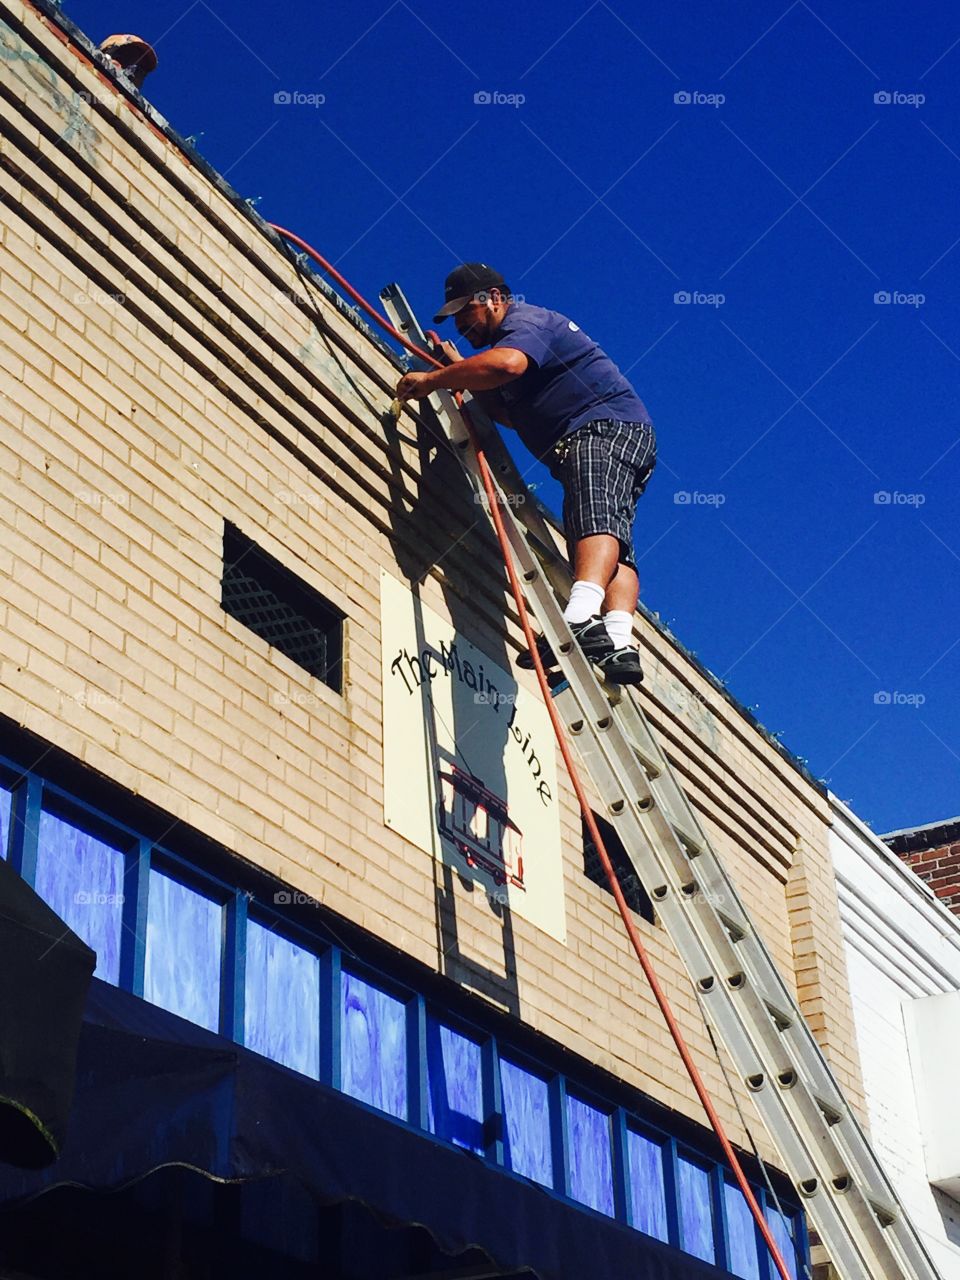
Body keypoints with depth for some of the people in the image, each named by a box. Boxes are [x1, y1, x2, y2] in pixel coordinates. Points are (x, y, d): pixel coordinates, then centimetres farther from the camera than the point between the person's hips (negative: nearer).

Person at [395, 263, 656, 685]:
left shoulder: (527, 321, -2)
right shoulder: (519, 334, 31)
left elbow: (507, 364, -27)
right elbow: (511, 415, 36)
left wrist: (434, 380, -18)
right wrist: (461, 373, 29)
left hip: (606, 427, -11)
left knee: (595, 520, -31)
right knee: (612, 547, -9)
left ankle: (583, 618, -54)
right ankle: (618, 644, -25)